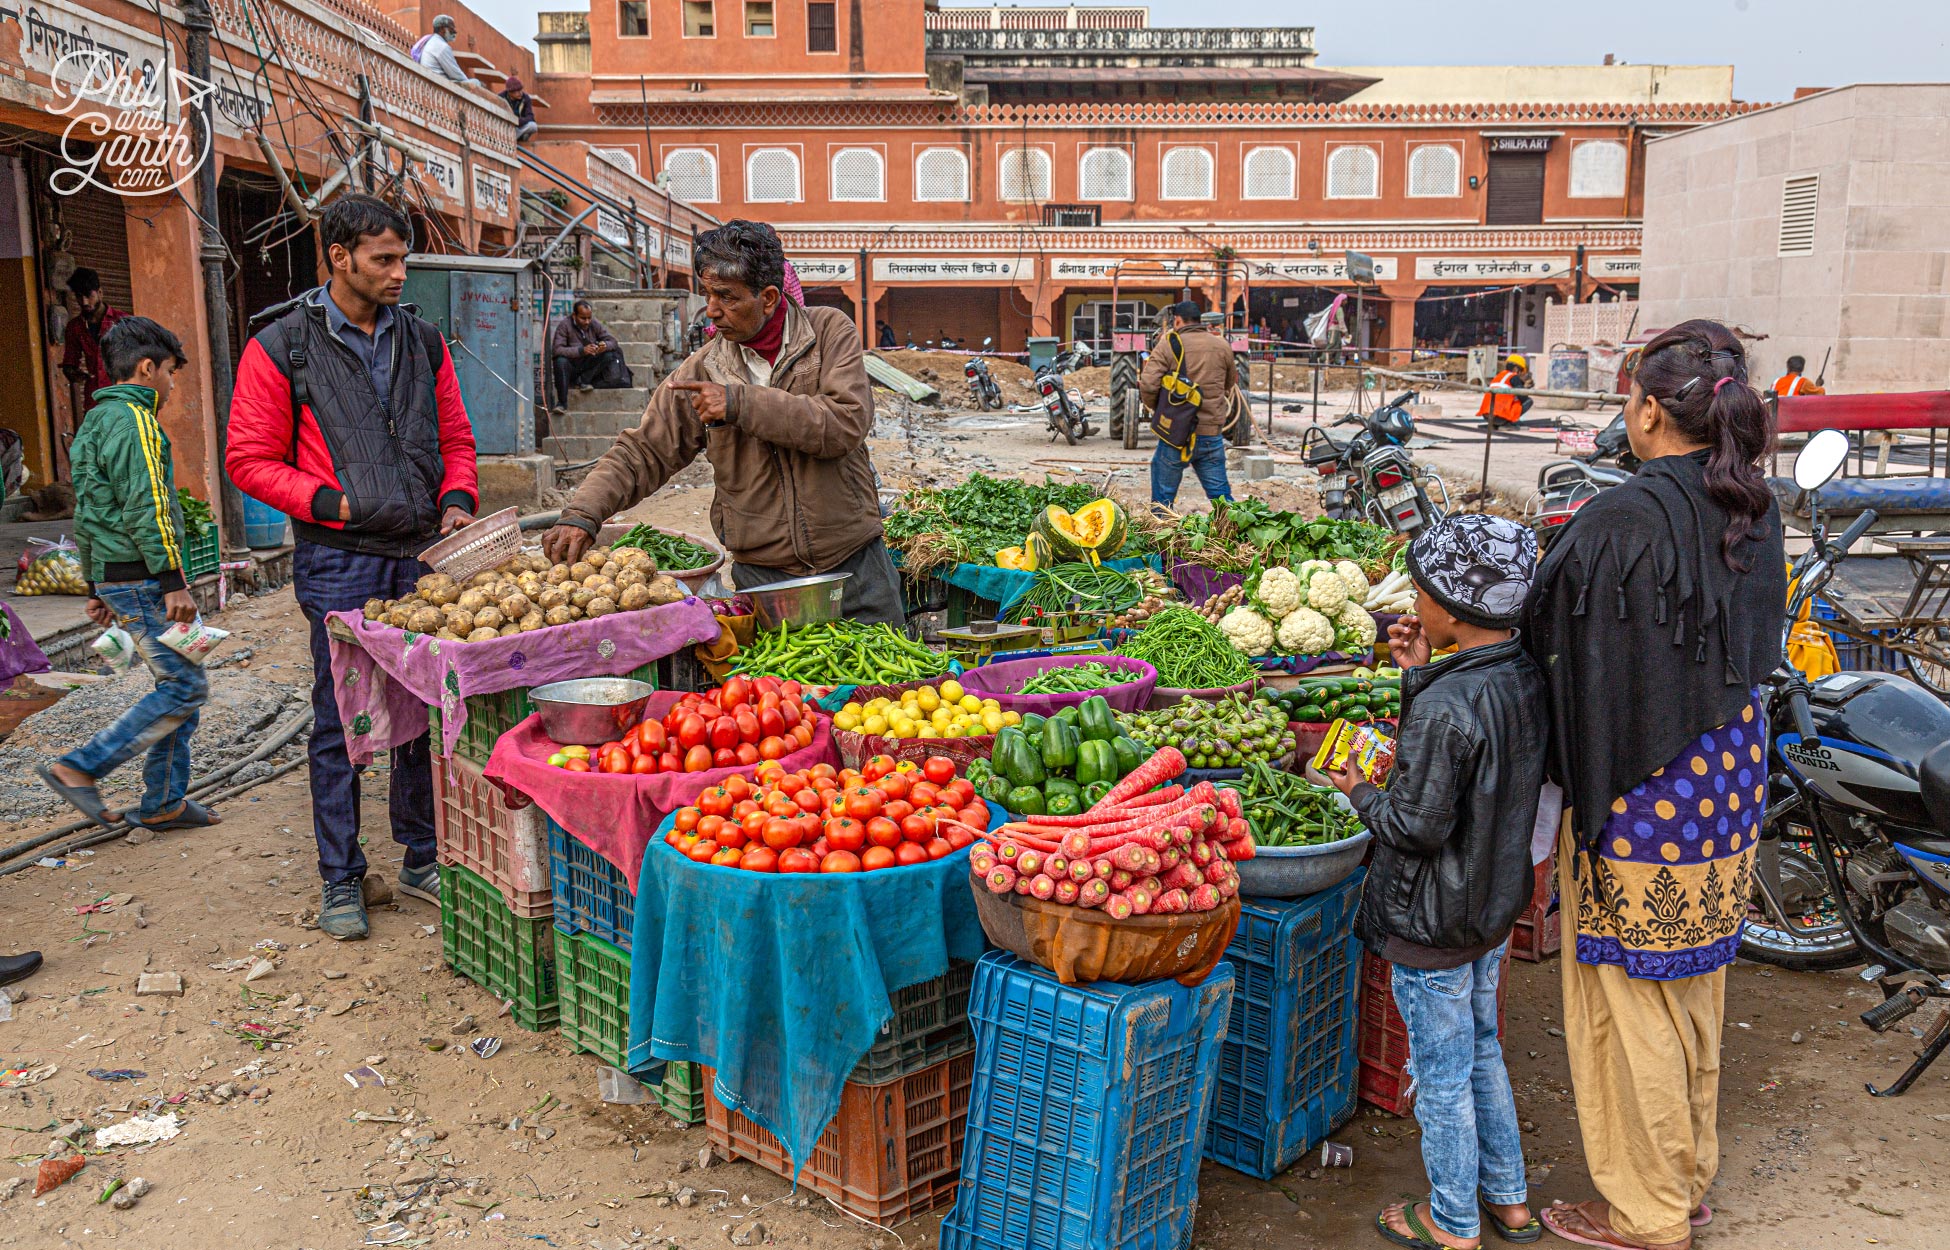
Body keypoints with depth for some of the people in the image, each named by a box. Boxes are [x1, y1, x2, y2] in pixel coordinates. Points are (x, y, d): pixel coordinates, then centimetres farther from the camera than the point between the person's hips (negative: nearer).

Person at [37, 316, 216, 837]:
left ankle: (164, 802, 15)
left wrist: (97, 588, 24)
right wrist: (173, 580, -20)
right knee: (186, 687, -7)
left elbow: (87, 515, 22)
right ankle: (80, 768, -4)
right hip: (143, 580, -10)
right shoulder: (133, 420, -12)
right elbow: (145, 509, -20)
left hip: (114, 576, 10)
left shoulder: (94, 422, 19)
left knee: (178, 683, 12)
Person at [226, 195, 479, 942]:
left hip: (422, 553, 4)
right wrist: (330, 504, -14)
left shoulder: (421, 342, 10)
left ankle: (422, 858, 24)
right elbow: (250, 460, -2)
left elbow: (455, 439, 17)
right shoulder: (281, 348, -3)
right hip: (340, 563, -4)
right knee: (340, 724, 3)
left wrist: (457, 500, -2)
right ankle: (341, 879, 16)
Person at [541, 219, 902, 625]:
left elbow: (846, 424, -18)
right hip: (763, 574, 1)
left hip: (856, 563, -1)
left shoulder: (830, 331, -4)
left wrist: (741, 403, -21)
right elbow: (643, 452, 2)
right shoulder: (703, 370, 1)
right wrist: (582, 514, -13)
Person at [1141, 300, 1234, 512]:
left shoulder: (1167, 346, -6)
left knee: (1163, 499, 8)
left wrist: (1156, 407, 3)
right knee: (1221, 497, 9)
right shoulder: (1223, 347, 7)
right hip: (1212, 434, 3)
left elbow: (1147, 385, -15)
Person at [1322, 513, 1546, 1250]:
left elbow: (1417, 825, -26)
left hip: (1431, 924, -8)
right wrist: (1420, 677, 3)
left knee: (1441, 1076, 9)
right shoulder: (1527, 679, -3)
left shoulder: (1446, 705, -29)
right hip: (1494, 910, 8)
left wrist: (1360, 793, -8)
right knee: (1481, 1053, 25)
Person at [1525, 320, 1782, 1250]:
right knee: (1693, 980, 21)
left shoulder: (1619, 523, -24)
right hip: (1729, 772, 8)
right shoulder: (1753, 511, 1)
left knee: (1630, 997, 7)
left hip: (1640, 788, -8)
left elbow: (1555, 647, -17)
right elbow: (1757, 647, 12)